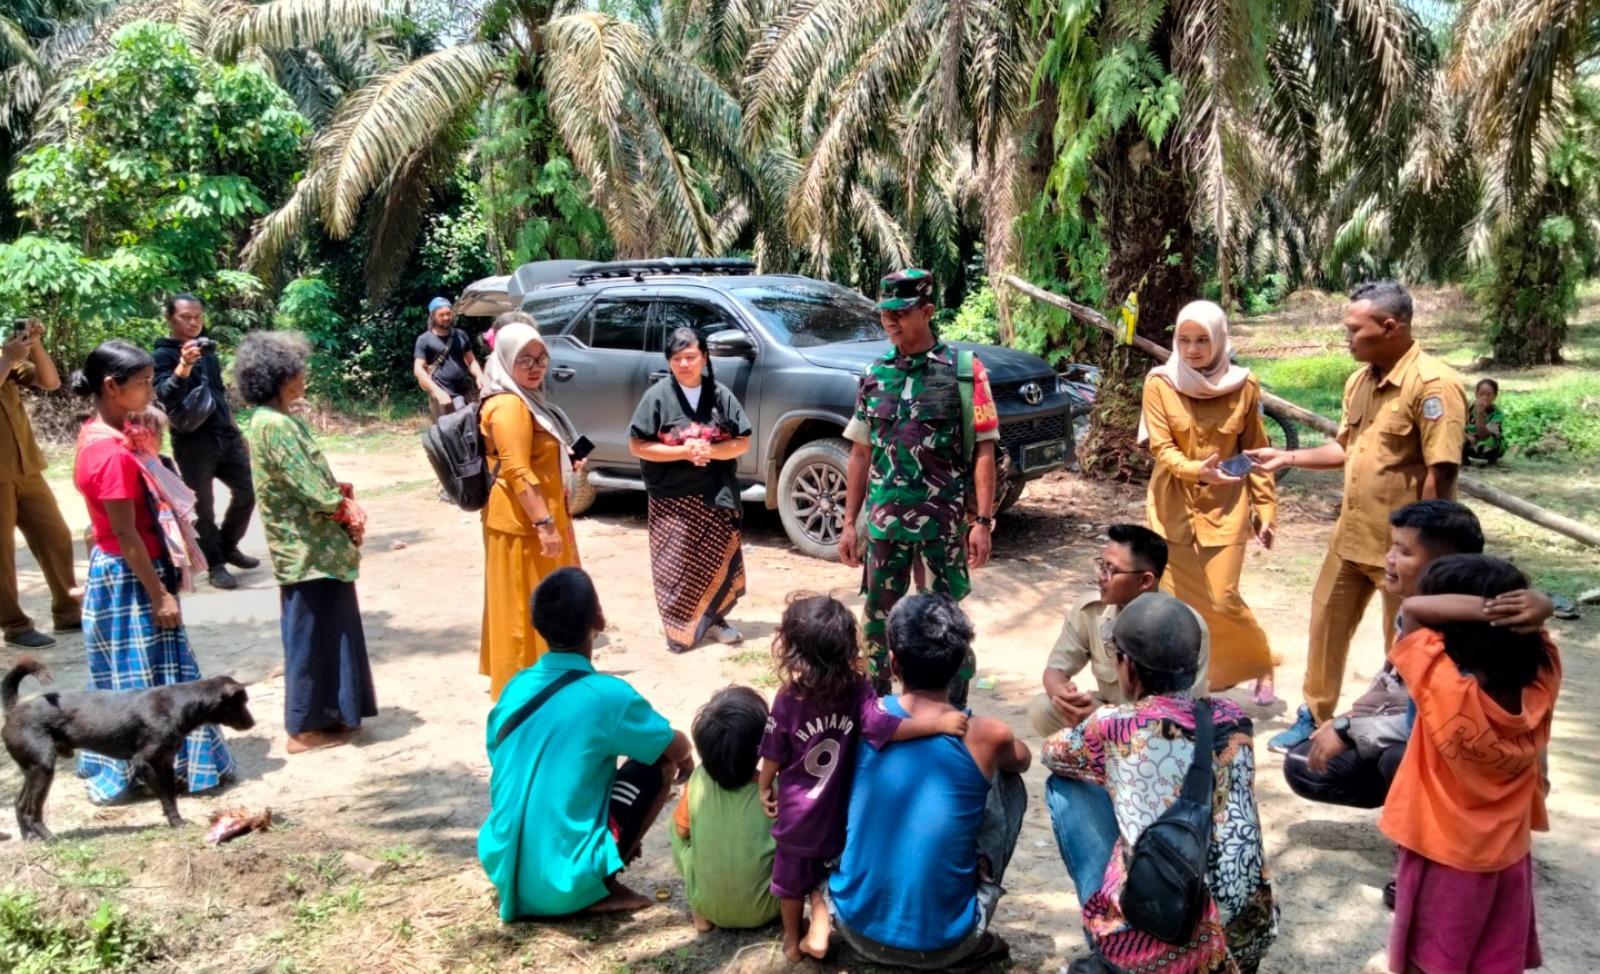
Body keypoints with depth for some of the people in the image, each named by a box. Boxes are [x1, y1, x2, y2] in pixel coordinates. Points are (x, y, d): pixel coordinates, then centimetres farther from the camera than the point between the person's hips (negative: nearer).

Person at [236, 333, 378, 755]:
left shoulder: (283, 420, 12)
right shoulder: (274, 425, -18)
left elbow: (319, 479, 14)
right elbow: (311, 490, -22)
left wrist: (346, 504, -3)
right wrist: (349, 512, -7)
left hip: (319, 546, 9)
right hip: (308, 550, -9)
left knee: (328, 631, 16)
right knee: (311, 635, 0)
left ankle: (328, 714, 27)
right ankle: (306, 727, 11)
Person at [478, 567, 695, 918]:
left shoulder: (515, 688, 3)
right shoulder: (607, 695, -14)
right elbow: (678, 748, 2)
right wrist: (686, 758, 28)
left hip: (503, 872, 6)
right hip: (565, 883, -6)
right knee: (660, 765, 7)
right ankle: (601, 891, 2)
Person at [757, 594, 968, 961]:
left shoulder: (789, 700, -22)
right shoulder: (858, 692, -22)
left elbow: (773, 757, -10)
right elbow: (885, 727, -37)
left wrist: (765, 788, 9)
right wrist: (939, 722, -38)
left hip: (796, 811, -1)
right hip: (839, 812, 1)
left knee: (792, 876, 24)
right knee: (822, 871, 29)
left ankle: (792, 942, 40)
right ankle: (818, 932, 24)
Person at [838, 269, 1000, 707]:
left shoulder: (964, 370, -5)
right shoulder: (874, 375, 7)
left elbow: (984, 450, -6)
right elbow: (861, 453, 11)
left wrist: (983, 521, -13)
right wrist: (849, 522, 9)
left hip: (945, 519, -4)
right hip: (884, 520, 4)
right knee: (877, 617, 11)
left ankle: (955, 710, 19)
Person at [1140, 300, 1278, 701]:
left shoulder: (1244, 386, -3)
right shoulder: (1159, 384, -6)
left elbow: (1256, 453, 3)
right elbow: (1161, 448, -11)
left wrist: (1266, 509, 0)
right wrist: (1197, 470, -29)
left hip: (1226, 508, -1)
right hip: (1173, 509, 1)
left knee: (1222, 600, -3)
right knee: (1175, 600, 3)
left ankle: (1260, 665, 23)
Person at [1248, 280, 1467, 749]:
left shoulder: (1433, 384, -20)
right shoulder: (1359, 381, 6)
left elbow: (1441, 472, -22)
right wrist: (1287, 457, 7)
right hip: (1352, 534, 8)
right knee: (1327, 620, 17)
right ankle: (1314, 717, 34)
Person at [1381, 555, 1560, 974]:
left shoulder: (1447, 689, -32)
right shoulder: (1543, 681, -17)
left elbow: (1411, 609, -24)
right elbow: (1532, 630, 1)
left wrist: (1483, 608, -32)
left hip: (1443, 858, -5)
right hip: (1509, 856, 5)